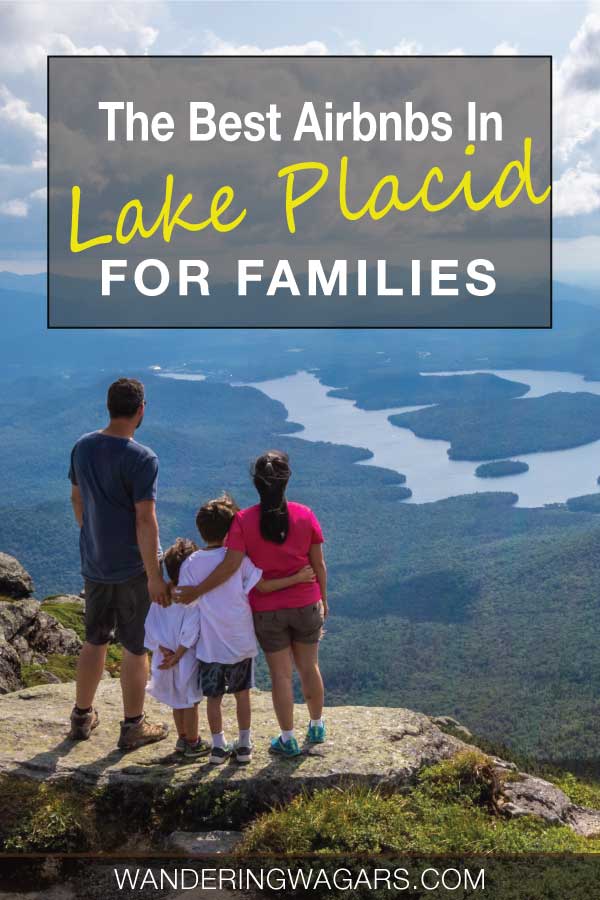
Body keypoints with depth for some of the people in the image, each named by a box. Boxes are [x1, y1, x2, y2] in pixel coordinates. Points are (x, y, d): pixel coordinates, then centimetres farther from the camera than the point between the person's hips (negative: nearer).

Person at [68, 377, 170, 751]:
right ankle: (133, 727, 19)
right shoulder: (142, 459, -20)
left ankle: (82, 717, 32)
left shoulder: (83, 447, 0)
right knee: (137, 648, 8)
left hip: (94, 564, 6)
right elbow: (145, 520, -22)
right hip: (134, 567, -6)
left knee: (95, 640, 20)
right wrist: (154, 577, -18)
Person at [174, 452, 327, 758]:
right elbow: (319, 564, -3)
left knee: (281, 674, 11)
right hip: (306, 606, 2)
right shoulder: (305, 515, -9)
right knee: (309, 667, 19)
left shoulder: (244, 520, -15)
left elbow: (230, 565, -20)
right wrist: (323, 599, 11)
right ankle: (316, 727, 37)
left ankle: (288, 739, 22)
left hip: (267, 612, -1)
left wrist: (195, 592, -11)